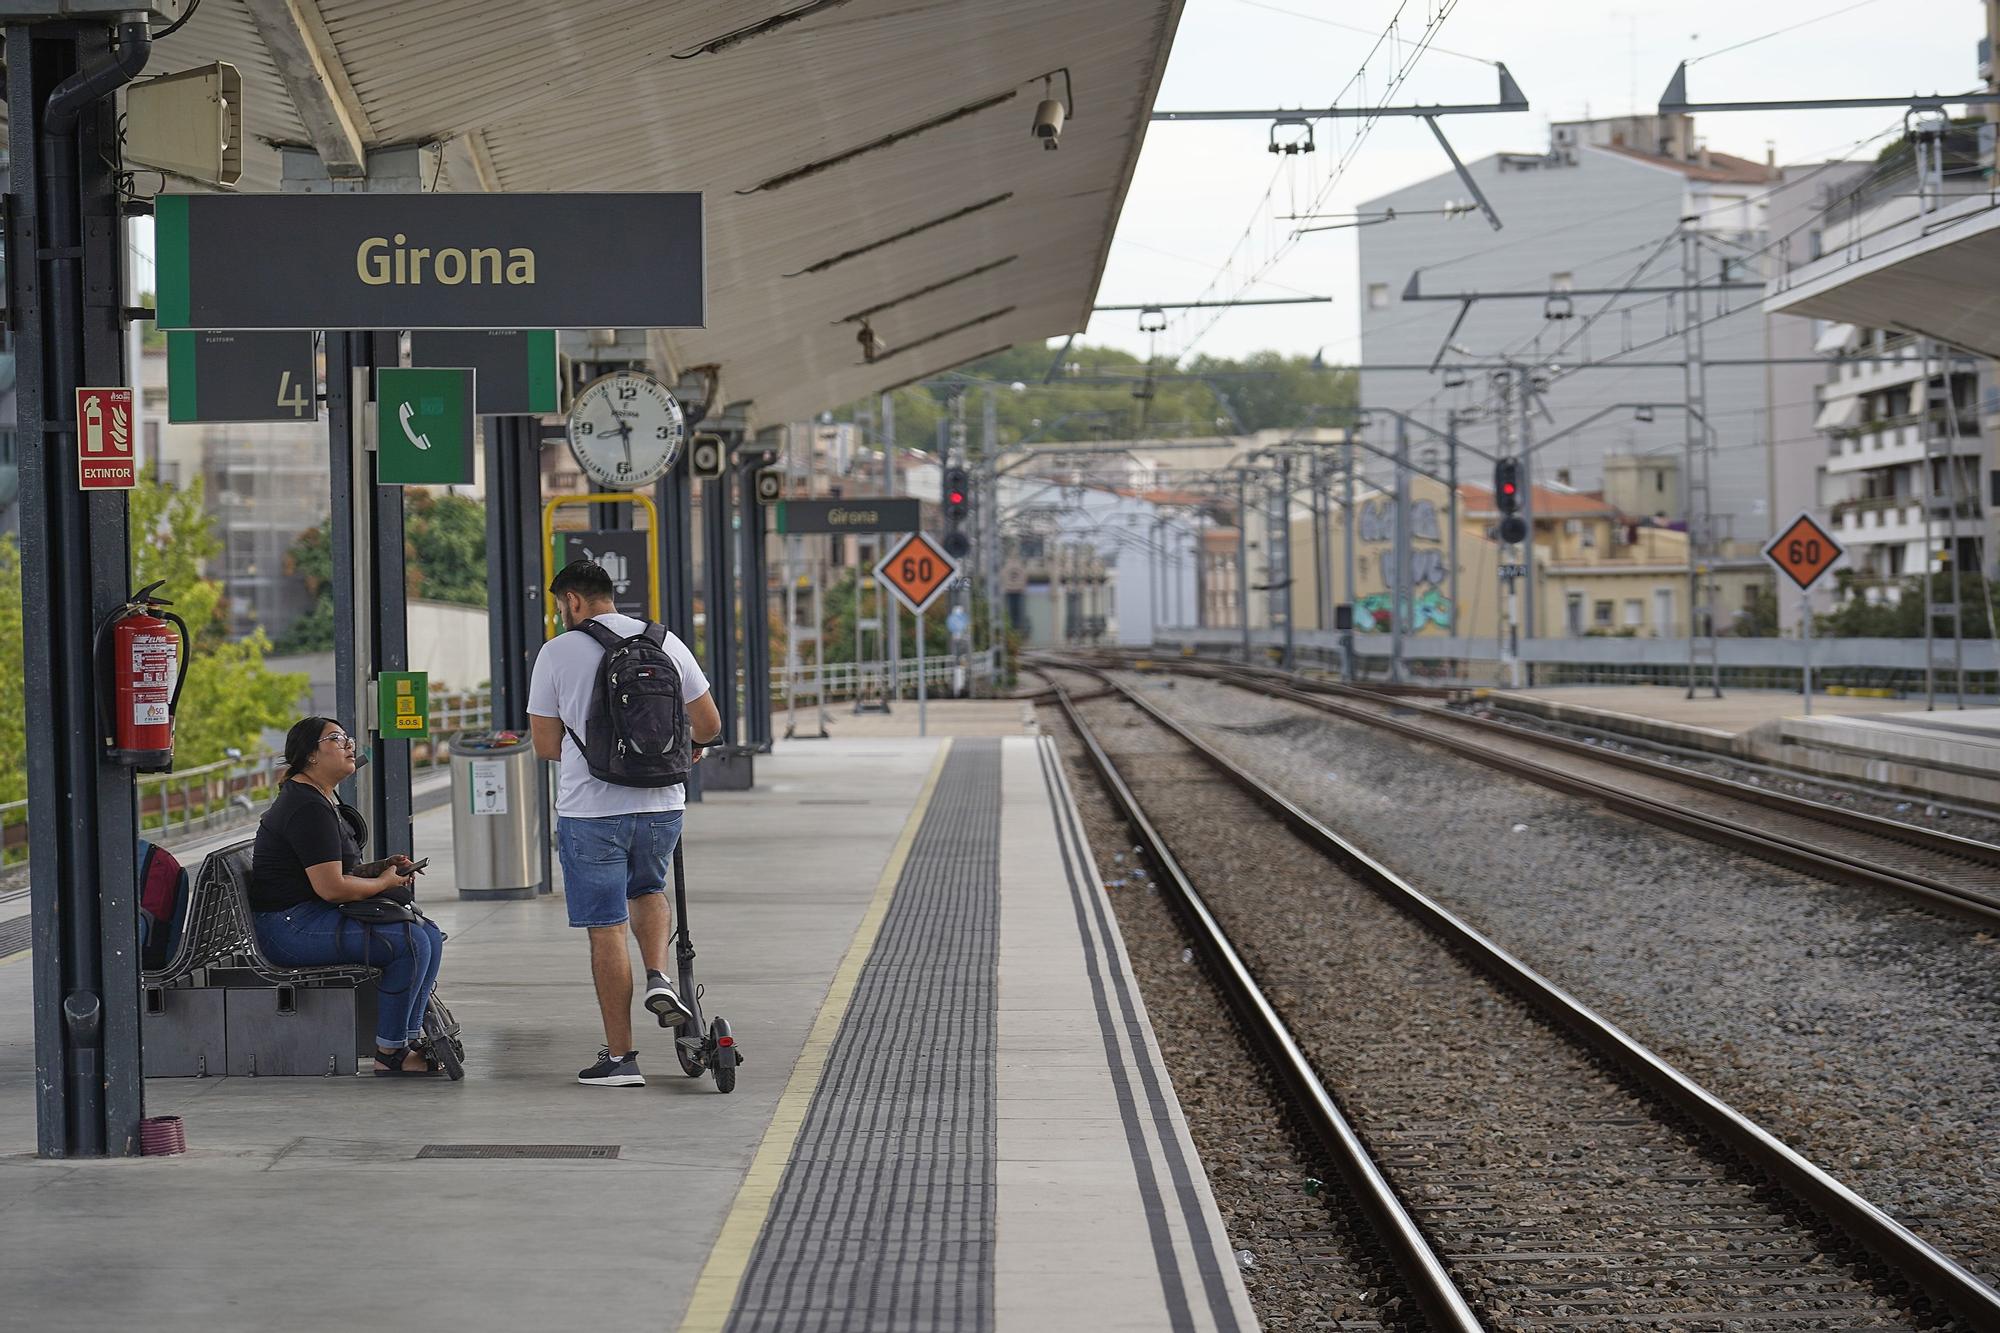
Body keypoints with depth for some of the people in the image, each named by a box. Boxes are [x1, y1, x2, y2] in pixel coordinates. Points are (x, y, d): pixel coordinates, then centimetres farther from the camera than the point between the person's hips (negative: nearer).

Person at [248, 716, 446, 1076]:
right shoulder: (308, 808, -18)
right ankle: (389, 1055, -15)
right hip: (290, 925, -11)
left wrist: (381, 866, 9)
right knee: (412, 943, -22)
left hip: (315, 916, 11)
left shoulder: (324, 800, 18)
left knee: (430, 936, 4)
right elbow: (331, 887, -23)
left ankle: (411, 1038, 4)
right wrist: (384, 882, -6)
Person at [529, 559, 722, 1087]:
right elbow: (709, 724, 6)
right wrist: (690, 746, 29)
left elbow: (546, 744, -2)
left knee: (606, 929, 4)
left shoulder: (557, 653, -5)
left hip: (589, 810, -3)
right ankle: (658, 978, 6)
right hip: (661, 804, 3)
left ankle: (619, 1056, 6)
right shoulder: (666, 643, 4)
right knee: (648, 889, 30)